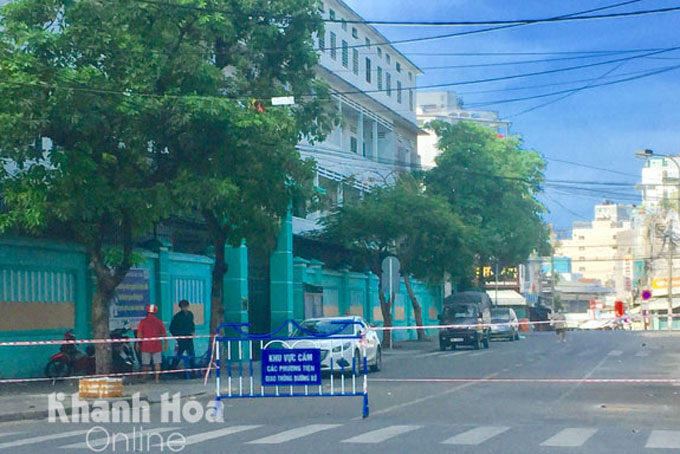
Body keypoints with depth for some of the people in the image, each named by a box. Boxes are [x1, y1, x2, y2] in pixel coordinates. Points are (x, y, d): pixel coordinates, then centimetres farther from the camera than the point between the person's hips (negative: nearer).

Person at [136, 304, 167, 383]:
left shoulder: (143, 321, -3)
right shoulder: (159, 322, 0)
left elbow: (139, 334, -4)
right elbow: (164, 334, 2)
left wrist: (138, 343, 4)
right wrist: (165, 344, 10)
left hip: (145, 345, 0)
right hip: (157, 345, 0)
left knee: (145, 364, 8)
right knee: (157, 363, 4)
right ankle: (157, 378, 0)